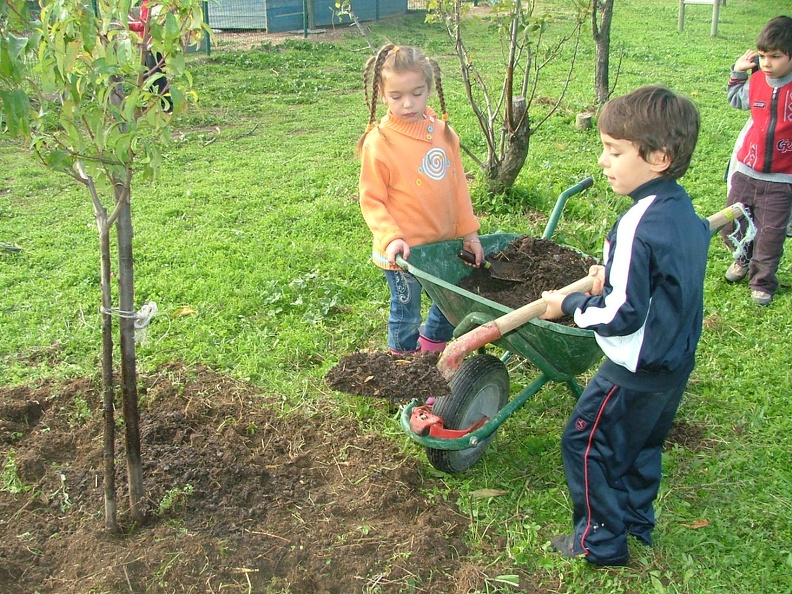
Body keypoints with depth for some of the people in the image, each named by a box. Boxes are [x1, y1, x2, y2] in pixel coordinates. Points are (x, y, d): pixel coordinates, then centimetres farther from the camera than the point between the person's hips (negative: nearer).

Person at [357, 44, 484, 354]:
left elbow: (458, 186, 9)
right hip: (404, 252, -5)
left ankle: (430, 355, 44)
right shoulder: (378, 142, -14)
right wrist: (390, 238, -24)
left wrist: (468, 232, 8)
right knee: (406, 315, 9)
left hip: (445, 244, 6)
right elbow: (371, 201, -12)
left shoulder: (444, 132, 1)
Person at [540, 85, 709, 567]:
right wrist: (614, 279, 7)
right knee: (642, 444, 25)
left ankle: (601, 540, 18)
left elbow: (622, 315, -26)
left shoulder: (638, 228, -28)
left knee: (586, 443, 7)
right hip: (677, 360, 9)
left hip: (636, 369, -9)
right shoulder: (685, 211, 0)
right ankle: (638, 520, 40)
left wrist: (569, 305, -12)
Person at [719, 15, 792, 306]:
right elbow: (736, 100, 22)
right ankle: (744, 259, 46)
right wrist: (738, 72, 10)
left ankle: (762, 281, 27)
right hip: (746, 171, 4)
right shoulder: (756, 81, -1)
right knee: (731, 226, 17)